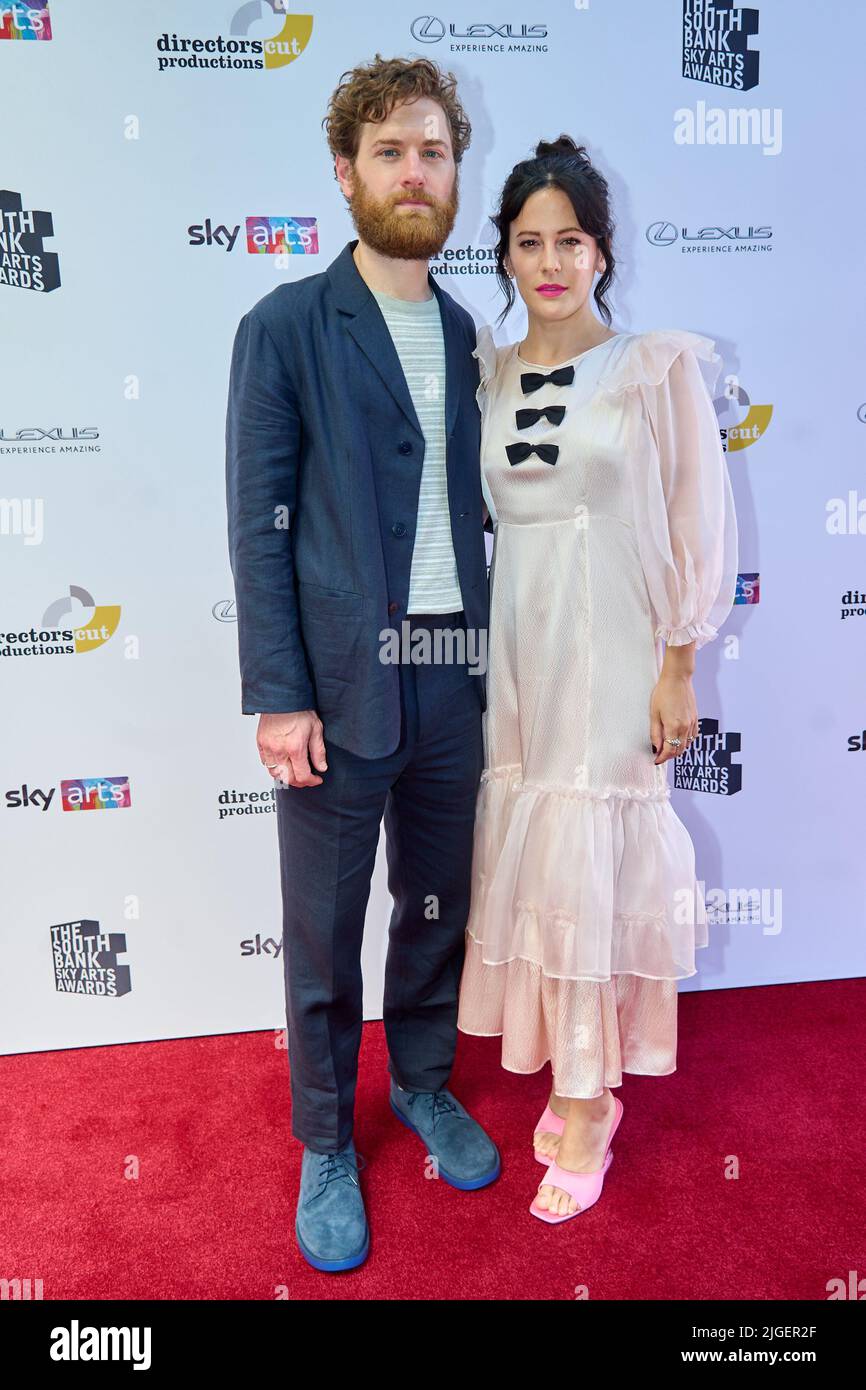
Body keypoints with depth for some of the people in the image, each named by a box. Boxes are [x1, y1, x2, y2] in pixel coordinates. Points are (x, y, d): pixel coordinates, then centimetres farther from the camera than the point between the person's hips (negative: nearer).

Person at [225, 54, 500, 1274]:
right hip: (339, 682, -4)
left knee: (438, 907, 18)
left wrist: (492, 651, 7)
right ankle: (325, 1145, 31)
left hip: (455, 678, 5)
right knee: (323, 938, 9)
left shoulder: (468, 336, 12)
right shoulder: (285, 328, -2)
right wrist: (278, 696, -12)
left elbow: (470, 504, 13)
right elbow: (259, 524, -7)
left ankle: (423, 1084, 42)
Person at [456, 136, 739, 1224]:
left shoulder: (661, 366, -3)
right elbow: (484, 513, 13)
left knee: (590, 868, -1)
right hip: (517, 647, 5)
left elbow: (700, 525, -5)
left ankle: (583, 1117, 18)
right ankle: (581, 1083, 29)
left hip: (614, 655, -4)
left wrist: (678, 668, -9)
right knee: (529, 858, 9)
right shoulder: (488, 372, 10)